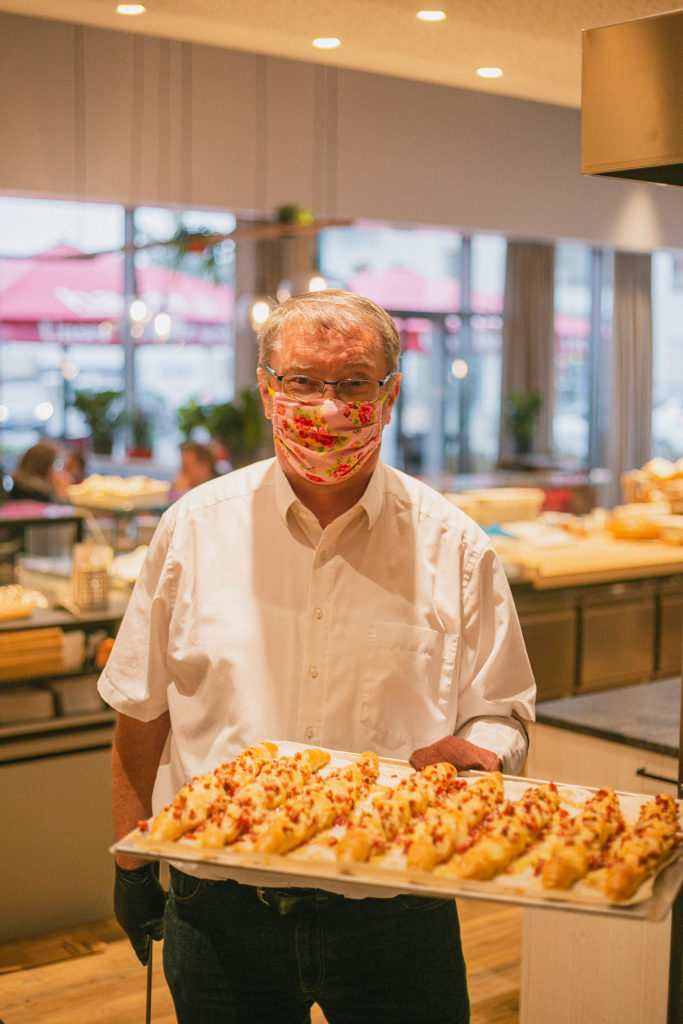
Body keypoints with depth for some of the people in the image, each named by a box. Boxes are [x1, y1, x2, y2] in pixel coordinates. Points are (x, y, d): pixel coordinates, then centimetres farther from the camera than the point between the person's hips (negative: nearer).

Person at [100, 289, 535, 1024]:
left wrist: (469, 756, -18)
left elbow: (501, 714, 3)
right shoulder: (196, 528, -2)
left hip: (393, 914, 0)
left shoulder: (453, 548, -4)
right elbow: (143, 712, 6)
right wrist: (132, 862, 7)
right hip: (221, 910, 1)